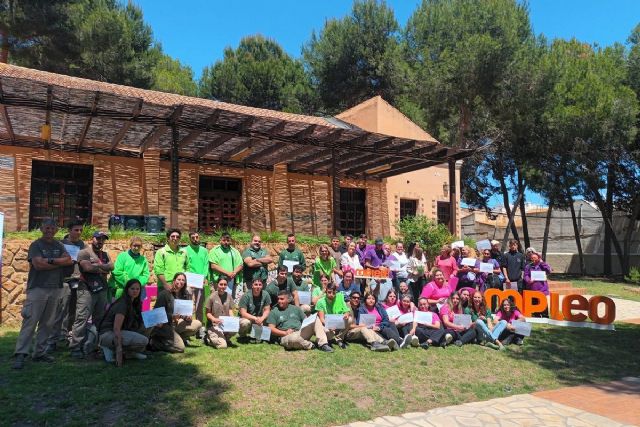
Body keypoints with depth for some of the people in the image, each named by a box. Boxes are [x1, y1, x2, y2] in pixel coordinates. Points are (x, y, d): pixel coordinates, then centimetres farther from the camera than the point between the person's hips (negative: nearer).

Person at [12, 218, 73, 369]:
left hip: (55, 289, 5)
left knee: (47, 323, 7)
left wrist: (50, 260, -12)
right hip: (37, 288, -5)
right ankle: (20, 354, -5)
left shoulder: (59, 246, 14)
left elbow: (69, 260, -1)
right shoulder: (36, 245, 0)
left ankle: (39, 353, 14)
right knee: (30, 322, -8)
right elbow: (38, 264, -13)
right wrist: (60, 263, -6)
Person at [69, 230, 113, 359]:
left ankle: (91, 347, 16)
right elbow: (87, 267, -14)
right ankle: (75, 348, -5)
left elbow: (111, 267, 4)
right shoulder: (84, 252, 0)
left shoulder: (105, 255, 20)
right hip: (87, 290, -7)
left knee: (99, 319, 8)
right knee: (82, 319, -9)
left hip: (102, 290, 7)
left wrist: (97, 266, -9)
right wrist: (103, 269, -3)